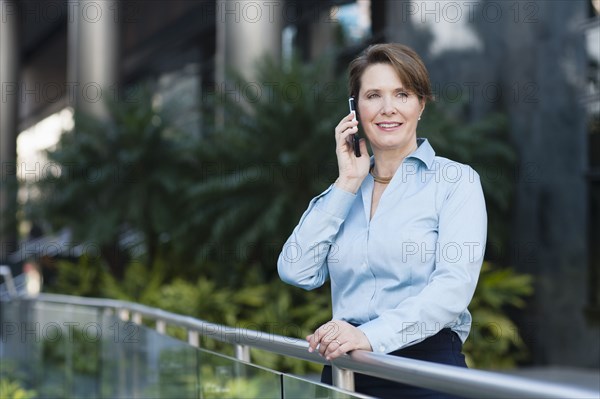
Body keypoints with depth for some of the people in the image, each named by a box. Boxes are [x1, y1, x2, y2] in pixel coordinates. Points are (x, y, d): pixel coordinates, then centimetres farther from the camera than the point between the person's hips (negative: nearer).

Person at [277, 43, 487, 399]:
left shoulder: (456, 180, -3)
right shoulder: (346, 190, 11)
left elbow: (455, 285, -16)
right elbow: (297, 271, -1)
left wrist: (371, 335, -28)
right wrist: (347, 184, -3)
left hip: (426, 363, -4)